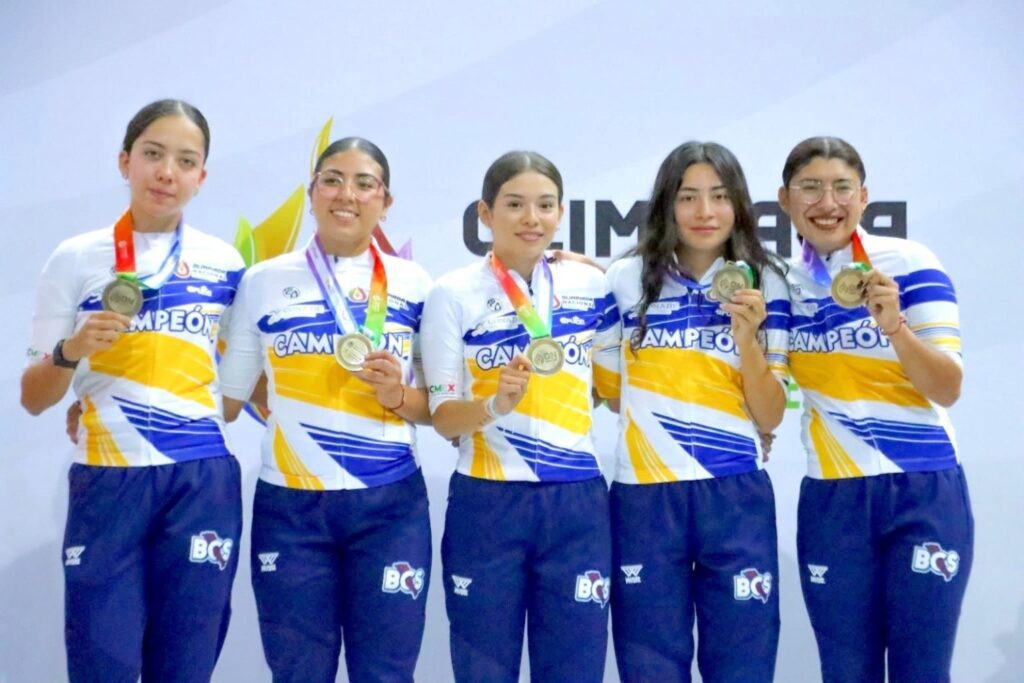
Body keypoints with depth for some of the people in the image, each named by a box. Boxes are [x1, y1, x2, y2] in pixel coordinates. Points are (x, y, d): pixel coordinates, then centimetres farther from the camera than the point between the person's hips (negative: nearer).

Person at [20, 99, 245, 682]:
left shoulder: (225, 264, 7)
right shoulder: (76, 258, 2)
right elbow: (33, 399, 2)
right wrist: (71, 351, -15)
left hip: (203, 482, 2)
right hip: (108, 482, -1)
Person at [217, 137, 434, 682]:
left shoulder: (413, 284, 5)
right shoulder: (264, 280, 4)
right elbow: (226, 395, 6)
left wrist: (399, 395, -12)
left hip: (390, 505, 0)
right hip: (290, 506, 0)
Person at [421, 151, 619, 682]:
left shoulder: (591, 286, 6)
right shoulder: (454, 294, -3)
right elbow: (443, 418, -5)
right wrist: (496, 403, -23)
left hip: (577, 502, 3)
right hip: (487, 504, -2)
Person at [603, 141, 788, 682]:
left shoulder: (765, 285, 3)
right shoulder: (627, 279, 2)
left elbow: (769, 417, 0)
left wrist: (748, 339, -15)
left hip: (736, 496, 0)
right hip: (645, 496, 0)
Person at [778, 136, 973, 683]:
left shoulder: (910, 264, -6)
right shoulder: (785, 284, 5)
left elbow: (947, 391, -13)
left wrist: (895, 327, -27)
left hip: (922, 494, -3)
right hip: (830, 501, 3)